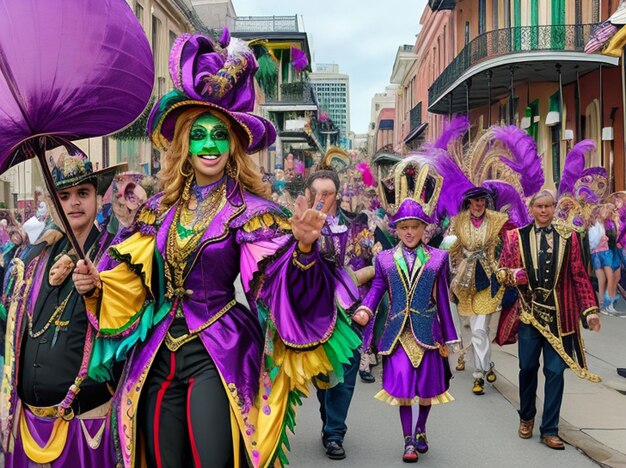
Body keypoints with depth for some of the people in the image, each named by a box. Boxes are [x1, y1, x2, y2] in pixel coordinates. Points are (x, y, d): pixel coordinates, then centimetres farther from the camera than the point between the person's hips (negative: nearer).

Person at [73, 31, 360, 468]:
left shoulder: (249, 210, -6)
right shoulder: (161, 207, 8)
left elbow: (277, 280, -19)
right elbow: (130, 277, 15)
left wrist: (303, 247, -40)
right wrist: (96, 284, -6)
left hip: (218, 355, -4)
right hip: (157, 354, 5)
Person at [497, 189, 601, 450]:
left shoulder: (568, 237, 1)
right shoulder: (516, 237, 1)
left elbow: (579, 276, 2)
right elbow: (501, 272, 7)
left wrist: (590, 310, -3)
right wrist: (513, 276, -15)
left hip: (560, 316, 0)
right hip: (528, 314, 0)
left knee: (555, 371, 1)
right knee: (528, 368, 11)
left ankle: (549, 429, 13)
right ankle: (526, 417, 34)